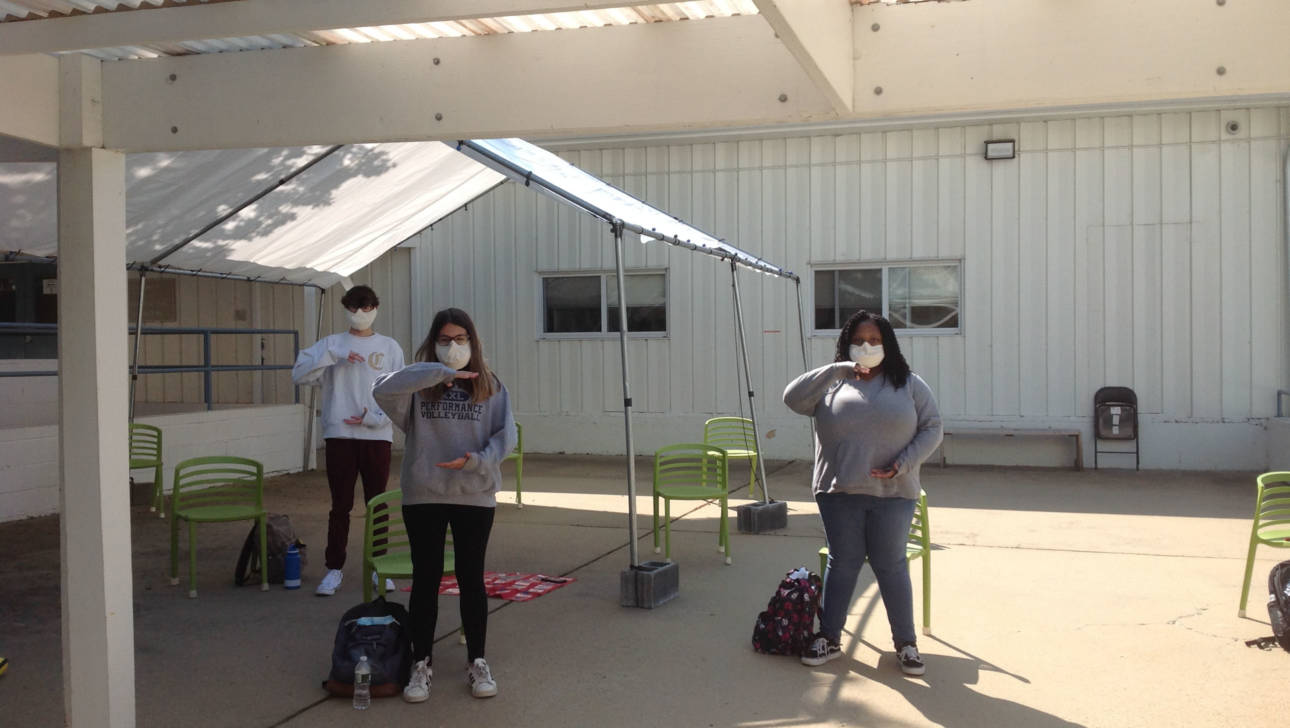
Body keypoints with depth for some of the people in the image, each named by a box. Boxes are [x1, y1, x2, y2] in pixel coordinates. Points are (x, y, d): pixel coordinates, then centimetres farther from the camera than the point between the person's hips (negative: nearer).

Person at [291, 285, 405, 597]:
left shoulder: (390, 347, 7)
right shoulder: (331, 344, 7)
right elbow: (299, 374, -5)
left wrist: (376, 418, -11)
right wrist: (333, 356, -16)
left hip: (377, 436, 0)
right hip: (340, 436, 0)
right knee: (340, 506, 3)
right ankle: (334, 569, 12)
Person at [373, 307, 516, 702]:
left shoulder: (491, 386, 4)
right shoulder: (418, 385, 1)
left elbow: (505, 434, -1)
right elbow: (383, 390, -20)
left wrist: (477, 460, -19)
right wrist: (440, 372, -21)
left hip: (475, 496, 0)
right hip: (423, 496, 0)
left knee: (472, 579, 10)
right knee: (425, 579, 8)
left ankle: (477, 662, 22)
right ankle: (421, 665, 19)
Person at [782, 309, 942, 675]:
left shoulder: (910, 384, 7)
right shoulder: (833, 383, 7)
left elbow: (932, 429, 3)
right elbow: (793, 398, -8)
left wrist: (903, 464, -11)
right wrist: (838, 369, -14)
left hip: (892, 494, -1)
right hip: (840, 493, 1)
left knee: (891, 566, 5)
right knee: (842, 563, 9)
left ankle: (906, 642, 18)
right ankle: (829, 637, 20)